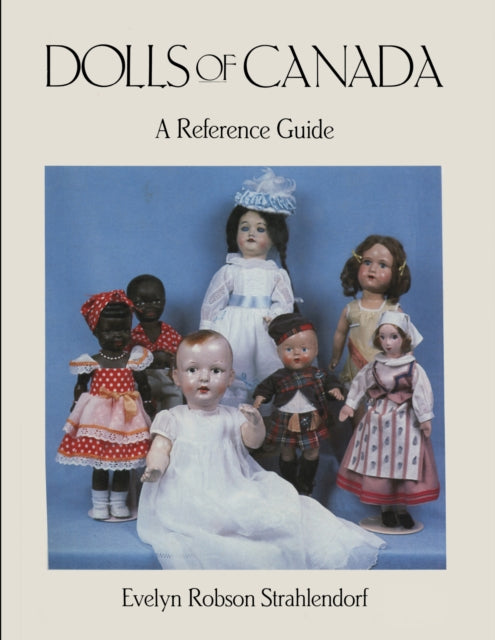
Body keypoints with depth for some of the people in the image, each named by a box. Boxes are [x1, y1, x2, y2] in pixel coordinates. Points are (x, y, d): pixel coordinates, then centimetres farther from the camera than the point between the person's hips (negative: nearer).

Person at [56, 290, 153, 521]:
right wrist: (75, 413, 2)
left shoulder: (135, 360, -4)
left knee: (124, 462, 7)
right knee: (99, 463, 7)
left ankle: (118, 502, 23)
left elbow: (144, 387, 2)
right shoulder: (91, 363, -5)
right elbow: (80, 388, 4)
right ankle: (100, 504, 21)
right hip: (98, 416, 0)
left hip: (128, 417, 1)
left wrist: (147, 411, 0)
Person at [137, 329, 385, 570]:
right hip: (189, 495, -2)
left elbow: (254, 441, 3)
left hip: (233, 492, 2)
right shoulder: (172, 419, 11)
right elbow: (160, 450, 2)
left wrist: (256, 424, -19)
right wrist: (154, 468, -21)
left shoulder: (232, 417, 16)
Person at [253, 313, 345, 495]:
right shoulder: (279, 377, -6)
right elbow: (266, 386, 3)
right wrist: (259, 396, -15)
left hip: (311, 423, 0)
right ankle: (290, 486, 33)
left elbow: (330, 382, -3)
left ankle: (305, 487, 30)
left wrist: (335, 389, -23)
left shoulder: (318, 375, -7)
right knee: (287, 454, 13)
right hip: (286, 423, 0)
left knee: (312, 453, 10)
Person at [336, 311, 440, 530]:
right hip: (378, 419, 3)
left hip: (405, 421, -3)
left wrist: (425, 418, -9)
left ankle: (401, 506, 17)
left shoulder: (413, 368, -11)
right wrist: (350, 404, 14)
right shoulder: (375, 365, 0)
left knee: (403, 462, 2)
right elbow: (359, 383, 11)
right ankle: (385, 506, 20)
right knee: (379, 462, 6)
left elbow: (422, 392, -10)